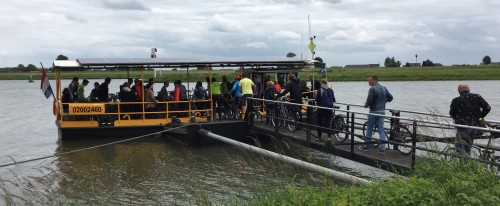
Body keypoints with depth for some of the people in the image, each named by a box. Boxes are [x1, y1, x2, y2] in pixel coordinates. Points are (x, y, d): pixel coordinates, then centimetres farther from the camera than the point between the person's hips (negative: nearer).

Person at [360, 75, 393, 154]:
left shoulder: (372, 89, -15)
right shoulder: (384, 88, 8)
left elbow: (369, 100, -21)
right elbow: (390, 97, 14)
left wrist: (366, 105, -2)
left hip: (374, 112, -6)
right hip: (382, 111, 6)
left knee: (369, 128, 6)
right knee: (381, 129, 6)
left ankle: (366, 146, 13)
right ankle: (382, 149, 4)